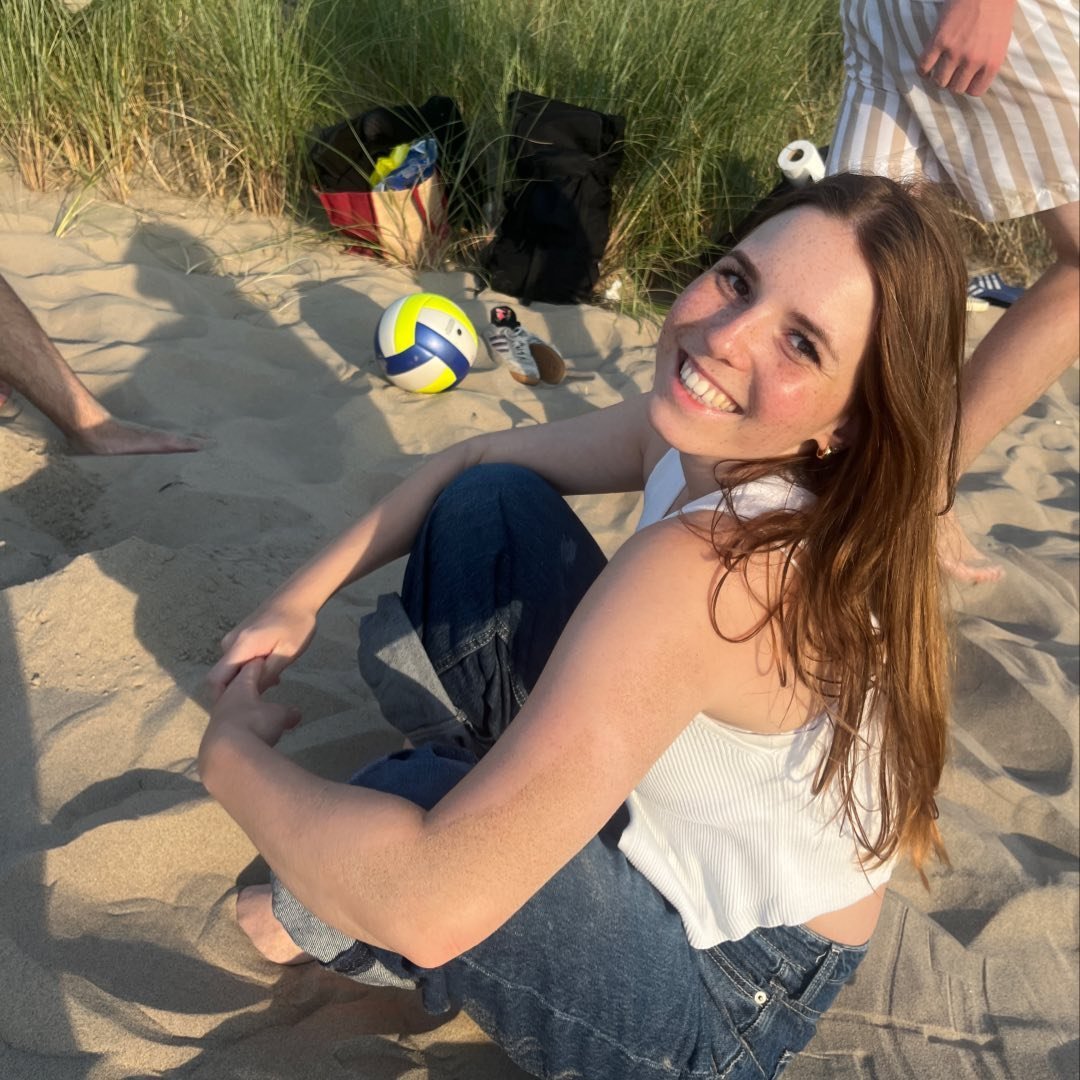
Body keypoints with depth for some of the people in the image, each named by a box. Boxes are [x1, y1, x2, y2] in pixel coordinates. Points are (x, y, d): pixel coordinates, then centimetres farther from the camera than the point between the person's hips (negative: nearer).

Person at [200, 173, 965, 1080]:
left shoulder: (711, 565, -38)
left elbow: (434, 905, -41)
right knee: (488, 506, -6)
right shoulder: (696, 436, -13)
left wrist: (233, 753, -23)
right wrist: (302, 597, -3)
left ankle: (336, 931, 13)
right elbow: (478, 461, 5)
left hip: (721, 992, -6)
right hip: (655, 822, 7)